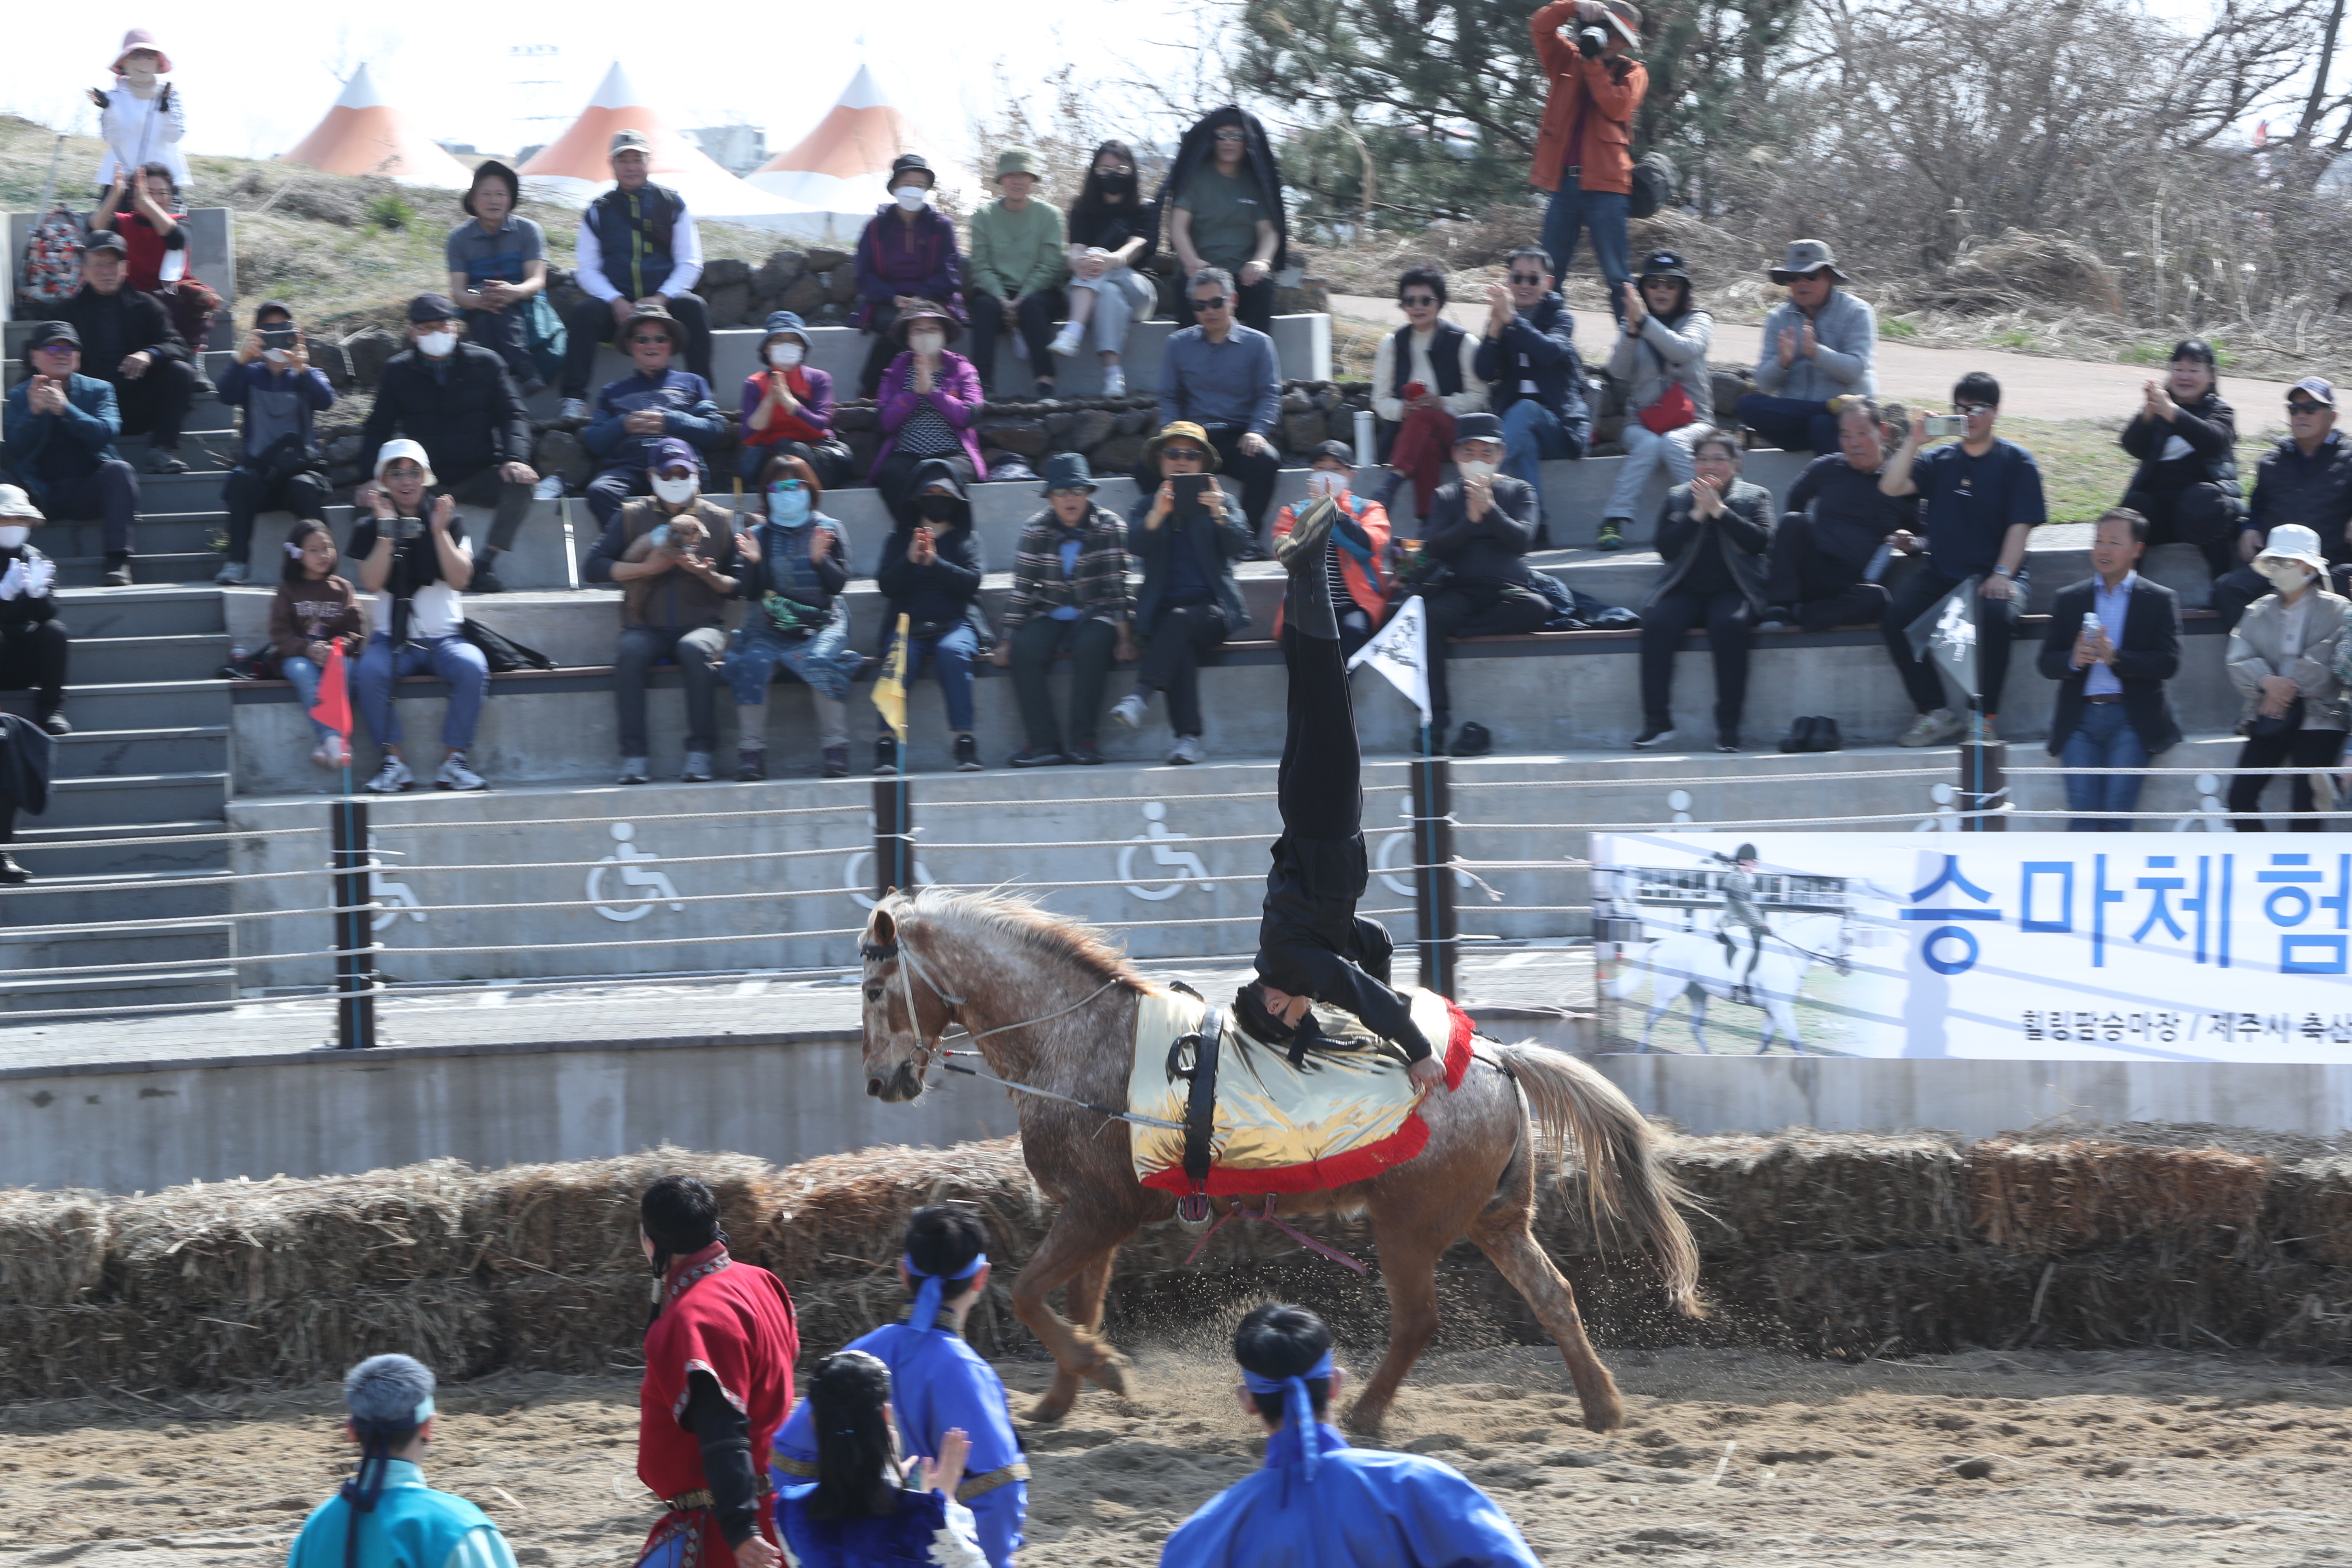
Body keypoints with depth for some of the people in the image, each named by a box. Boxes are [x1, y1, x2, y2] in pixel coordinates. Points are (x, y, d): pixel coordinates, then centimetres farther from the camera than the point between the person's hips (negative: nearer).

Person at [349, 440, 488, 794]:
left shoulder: (449, 522, 7)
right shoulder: (370, 528, 7)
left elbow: (460, 579, -7)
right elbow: (371, 582, -9)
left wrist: (439, 531, -15)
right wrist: (387, 532, -16)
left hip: (444, 635, 0)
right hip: (392, 639, 0)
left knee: (472, 667, -31)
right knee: (369, 672, -33)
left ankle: (452, 761, -22)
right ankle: (394, 762, -24)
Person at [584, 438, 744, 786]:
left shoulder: (718, 520, 11)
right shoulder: (633, 516, 11)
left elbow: (739, 585, 7)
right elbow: (593, 567, 2)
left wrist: (708, 576, -13)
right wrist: (646, 568, -9)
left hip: (702, 623, -1)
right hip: (647, 626, 1)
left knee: (695, 649, -36)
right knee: (630, 653, -33)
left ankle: (699, 754, -32)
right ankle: (634, 755, -32)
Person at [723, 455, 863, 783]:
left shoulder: (830, 531, 8)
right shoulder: (758, 535, 12)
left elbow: (838, 584, 0)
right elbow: (749, 593, 5)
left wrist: (820, 559, -17)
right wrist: (752, 561, -13)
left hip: (823, 623, -1)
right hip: (770, 626, 1)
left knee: (820, 660, -34)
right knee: (752, 662, -30)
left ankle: (836, 752, -29)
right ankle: (751, 754, -27)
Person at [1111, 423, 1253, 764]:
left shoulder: (1219, 501, 16)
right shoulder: (1145, 505, 17)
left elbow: (1240, 547, -1)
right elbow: (1136, 547, -3)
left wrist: (1219, 514, -19)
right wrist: (1157, 514, -22)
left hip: (1212, 608, 0)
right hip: (1163, 611, 0)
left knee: (1179, 619, -35)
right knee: (1180, 646, -33)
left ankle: (1141, 696, -41)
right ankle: (1188, 738, -41)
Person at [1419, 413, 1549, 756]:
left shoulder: (1519, 492, 14)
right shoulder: (1446, 496, 16)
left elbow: (1521, 539, -4)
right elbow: (1432, 548, 0)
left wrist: (1490, 509, -17)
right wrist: (1470, 520, -14)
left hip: (1506, 591, 0)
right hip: (1460, 592, 0)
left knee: (1537, 608, -34)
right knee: (1430, 615, -34)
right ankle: (1437, 717, -35)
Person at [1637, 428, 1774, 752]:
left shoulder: (1755, 496, 13)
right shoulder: (1677, 497, 18)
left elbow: (1760, 542, -5)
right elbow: (1666, 549, 4)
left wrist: (1719, 509, -9)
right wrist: (1697, 513, -6)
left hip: (1732, 589, -2)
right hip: (1685, 590, 2)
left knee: (1731, 624, -36)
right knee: (1657, 623, -30)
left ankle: (1728, 724, -30)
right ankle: (1657, 722, -25)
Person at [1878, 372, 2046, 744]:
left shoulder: (2016, 462, 6)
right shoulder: (1939, 461, 14)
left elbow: (2020, 525, -4)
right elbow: (1890, 487, 0)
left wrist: (2002, 575, -18)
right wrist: (1914, 441, -10)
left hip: (1994, 577, -3)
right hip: (1941, 574, 3)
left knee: (1995, 615, -37)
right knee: (1897, 618, -25)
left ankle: (1984, 717, -25)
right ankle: (1937, 713, -19)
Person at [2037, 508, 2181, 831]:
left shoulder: (2159, 600, 7)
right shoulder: (2069, 599, 16)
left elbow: (2168, 664, -4)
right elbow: (2048, 662, 10)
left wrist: (2115, 658, -17)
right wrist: (2074, 659, -13)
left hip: (2130, 721, -2)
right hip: (2081, 717, 2)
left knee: (2118, 812, -12)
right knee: (2083, 813, -9)